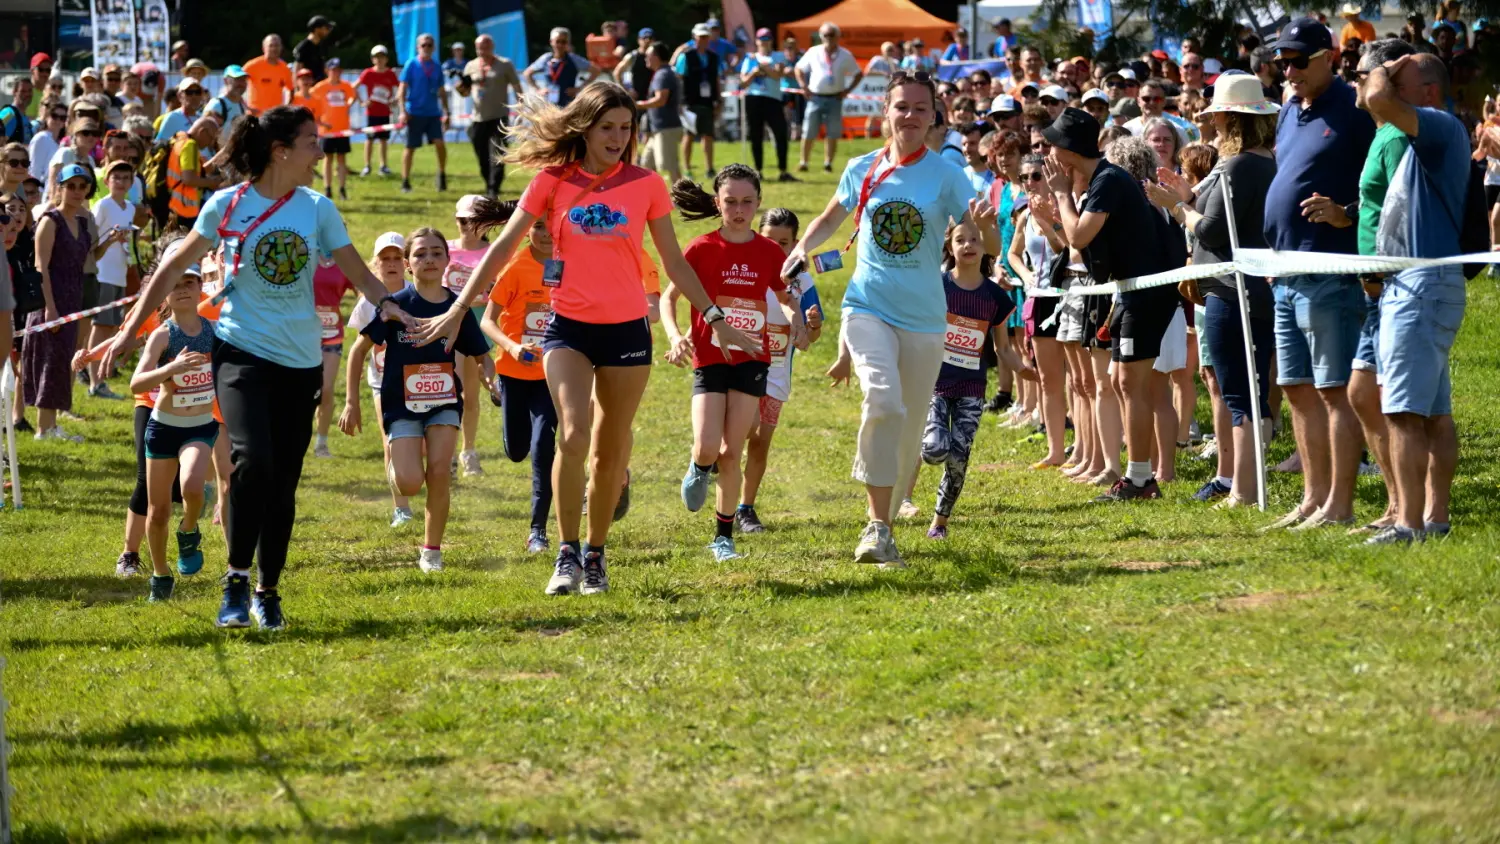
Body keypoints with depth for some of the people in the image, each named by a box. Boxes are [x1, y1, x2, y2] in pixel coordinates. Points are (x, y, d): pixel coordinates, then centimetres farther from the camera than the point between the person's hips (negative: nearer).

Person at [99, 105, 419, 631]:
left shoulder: (317, 209, 3)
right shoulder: (227, 206, -4)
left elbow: (357, 272, 5)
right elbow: (172, 270, 3)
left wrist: (384, 302, -16)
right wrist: (129, 331, 1)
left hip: (301, 360, 3)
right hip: (242, 351, -3)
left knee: (283, 482, 6)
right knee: (252, 460, -23)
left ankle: (268, 593, 21)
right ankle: (237, 582, -10)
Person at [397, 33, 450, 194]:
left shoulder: (436, 67, 9)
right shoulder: (411, 65, -3)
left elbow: (441, 93, 15)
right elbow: (402, 89, -5)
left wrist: (446, 112, 10)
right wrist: (402, 111, -15)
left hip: (433, 113, 3)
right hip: (415, 113, -3)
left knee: (439, 143, -12)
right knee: (410, 147, 2)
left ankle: (442, 175, 7)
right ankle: (405, 182, 12)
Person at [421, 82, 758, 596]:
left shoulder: (646, 186, 2)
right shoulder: (553, 181, -1)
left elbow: (674, 263, 10)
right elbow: (503, 248, 3)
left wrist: (716, 319, 9)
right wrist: (458, 309, -1)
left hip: (626, 329, 2)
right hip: (569, 327, -2)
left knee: (611, 450, 7)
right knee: (573, 433, -20)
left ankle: (596, 556, 22)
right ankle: (567, 554, -11)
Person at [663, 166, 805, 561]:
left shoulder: (770, 252, 2)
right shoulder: (702, 249, -5)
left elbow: (787, 298, 17)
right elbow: (668, 296, 0)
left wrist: (797, 320, -5)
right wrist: (674, 335, -17)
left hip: (751, 360, 2)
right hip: (709, 359, -2)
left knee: (731, 453, 1)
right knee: (708, 447, -15)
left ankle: (724, 536, 11)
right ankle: (698, 469, 23)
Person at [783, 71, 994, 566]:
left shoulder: (945, 176, -4)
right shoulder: (862, 170, 2)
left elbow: (992, 249, -10)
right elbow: (831, 218, 22)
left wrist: (986, 225, -32)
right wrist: (803, 248, 3)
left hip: (924, 319, 1)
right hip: (868, 308, -1)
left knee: (909, 431, 10)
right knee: (884, 402, -26)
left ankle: (887, 521, 34)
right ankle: (876, 527, -25)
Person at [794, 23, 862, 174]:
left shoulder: (845, 55, 3)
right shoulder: (813, 53, 4)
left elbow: (858, 74, 10)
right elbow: (799, 68, 13)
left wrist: (847, 90, -2)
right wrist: (803, 86, 0)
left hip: (835, 98, 0)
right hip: (816, 98, 0)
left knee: (833, 134, -1)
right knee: (809, 133, -1)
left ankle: (828, 163, 7)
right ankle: (803, 162, 7)